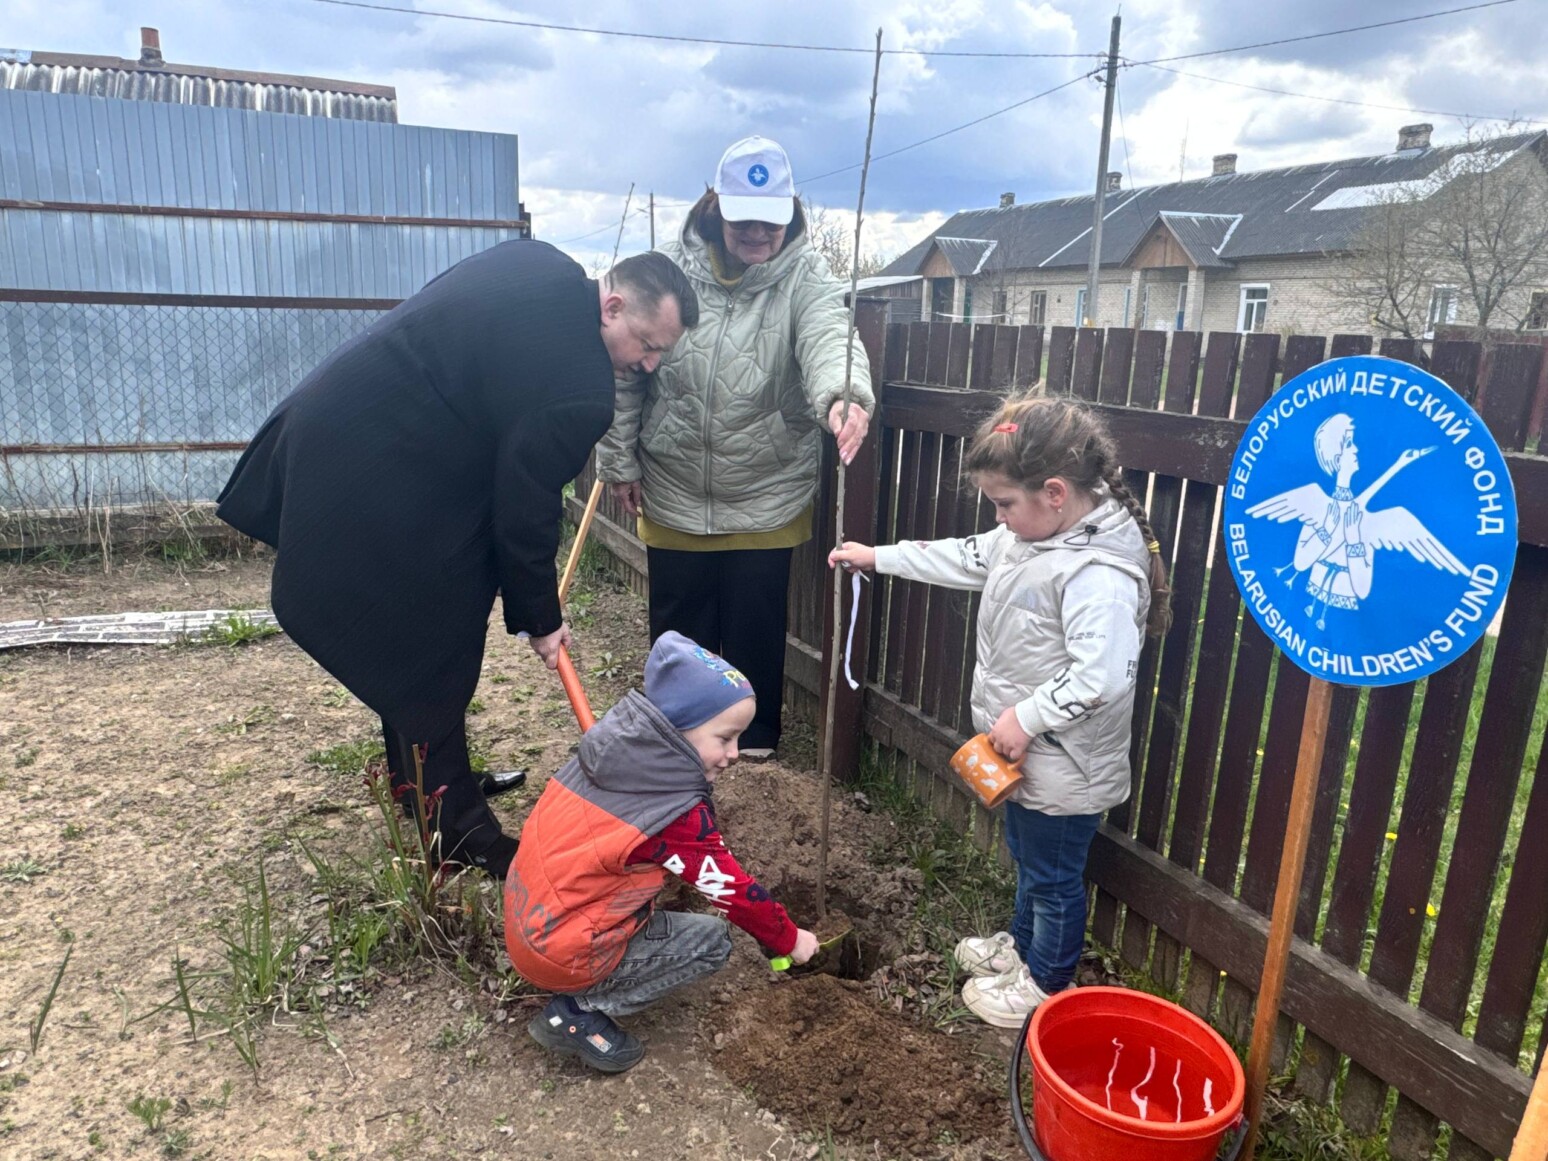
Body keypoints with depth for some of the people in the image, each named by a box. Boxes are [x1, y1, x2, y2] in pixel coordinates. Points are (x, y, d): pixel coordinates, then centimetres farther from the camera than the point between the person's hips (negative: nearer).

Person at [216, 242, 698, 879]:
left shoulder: (541, 266, 4)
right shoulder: (578, 387, -24)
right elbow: (525, 512, -16)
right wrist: (540, 620, -1)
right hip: (377, 486, -10)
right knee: (433, 653, 1)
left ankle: (419, 780, 39)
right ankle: (454, 834, 14)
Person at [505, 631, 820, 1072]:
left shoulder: (617, 747, -4)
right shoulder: (677, 813, -24)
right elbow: (734, 892, -14)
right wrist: (790, 940, 4)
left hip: (527, 920, 7)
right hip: (563, 954, -7)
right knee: (712, 940, 2)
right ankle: (580, 1013, -2)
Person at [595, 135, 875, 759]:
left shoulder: (804, 275, -10)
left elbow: (830, 337, -31)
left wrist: (845, 394, -53)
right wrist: (620, 459, 4)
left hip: (767, 500, -1)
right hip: (673, 496, 2)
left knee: (756, 631, 12)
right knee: (677, 629, 16)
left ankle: (756, 740, 35)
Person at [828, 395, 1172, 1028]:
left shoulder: (1098, 572, -30)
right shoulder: (1031, 535, 0)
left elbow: (1101, 675, -35)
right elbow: (968, 558, 13)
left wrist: (1025, 718, -26)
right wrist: (878, 557, 15)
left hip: (1064, 771, -9)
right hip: (1024, 755, 9)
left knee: (1053, 877, 13)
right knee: (1026, 857, 29)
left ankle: (1046, 983, 34)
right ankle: (1023, 943, 51)